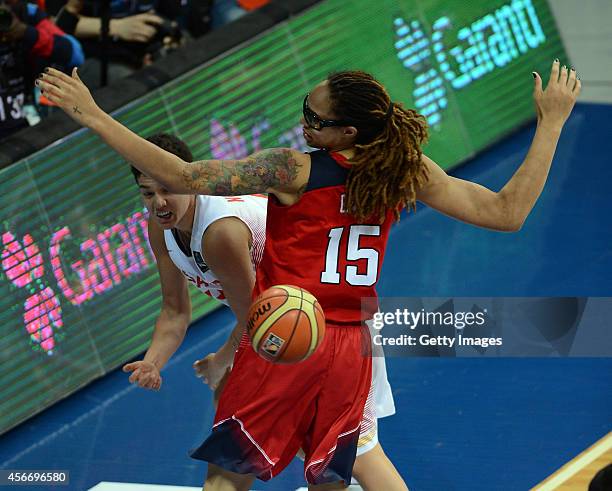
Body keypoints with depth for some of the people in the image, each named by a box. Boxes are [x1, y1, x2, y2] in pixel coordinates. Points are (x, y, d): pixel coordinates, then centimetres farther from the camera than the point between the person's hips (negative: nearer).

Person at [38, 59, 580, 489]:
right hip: (348, 351, 4)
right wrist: (552, 124, 5)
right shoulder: (409, 172, -5)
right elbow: (509, 212, -2)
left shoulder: (294, 170, -16)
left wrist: (96, 118, -18)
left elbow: (185, 178, -20)